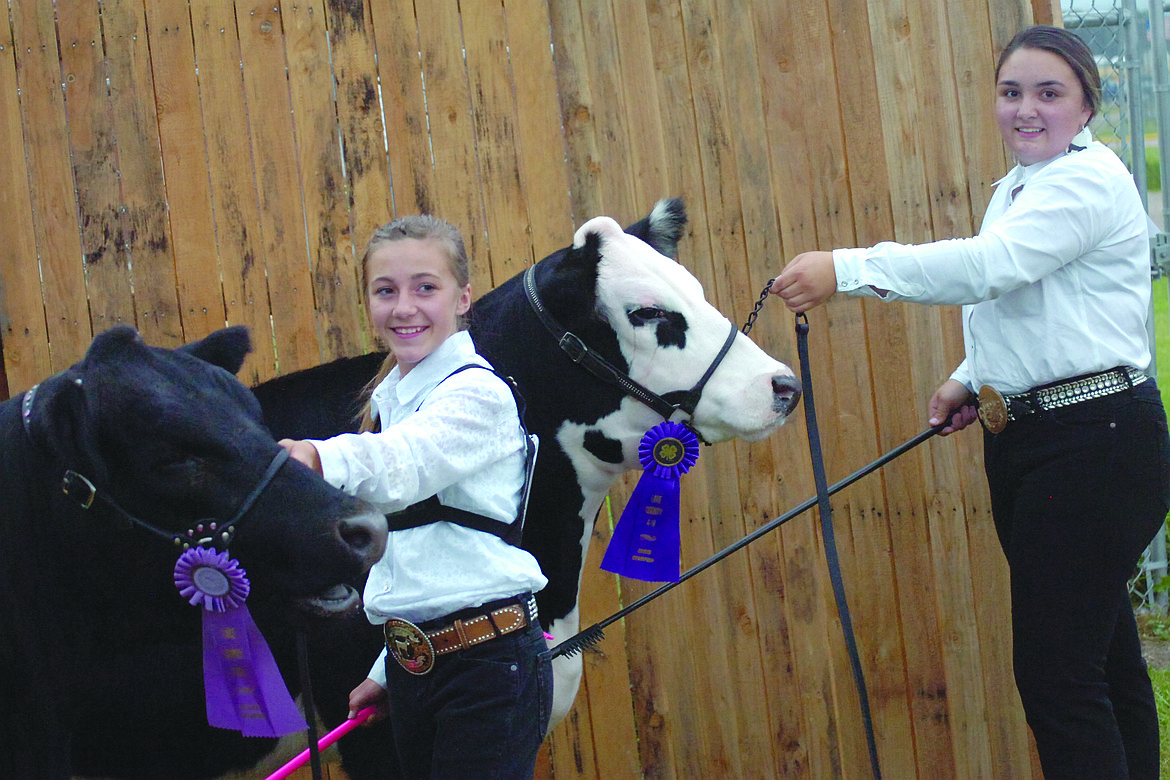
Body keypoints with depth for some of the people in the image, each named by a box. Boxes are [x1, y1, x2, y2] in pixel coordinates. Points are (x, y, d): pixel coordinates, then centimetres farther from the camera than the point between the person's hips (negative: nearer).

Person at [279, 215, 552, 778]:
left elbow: (399, 466, -32)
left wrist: (319, 457, -51)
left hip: (490, 667, -8)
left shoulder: (478, 394, -11)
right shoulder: (389, 399, 14)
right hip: (409, 663, 8)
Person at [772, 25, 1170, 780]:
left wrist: (846, 268, -32)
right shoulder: (1017, 190, 16)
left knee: (1056, 673, -13)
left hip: (1097, 446, -10)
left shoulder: (1090, 179, -15)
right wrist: (973, 379, 13)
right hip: (1026, 442, 10)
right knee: (1103, 660, 16)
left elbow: (987, 266, -29)